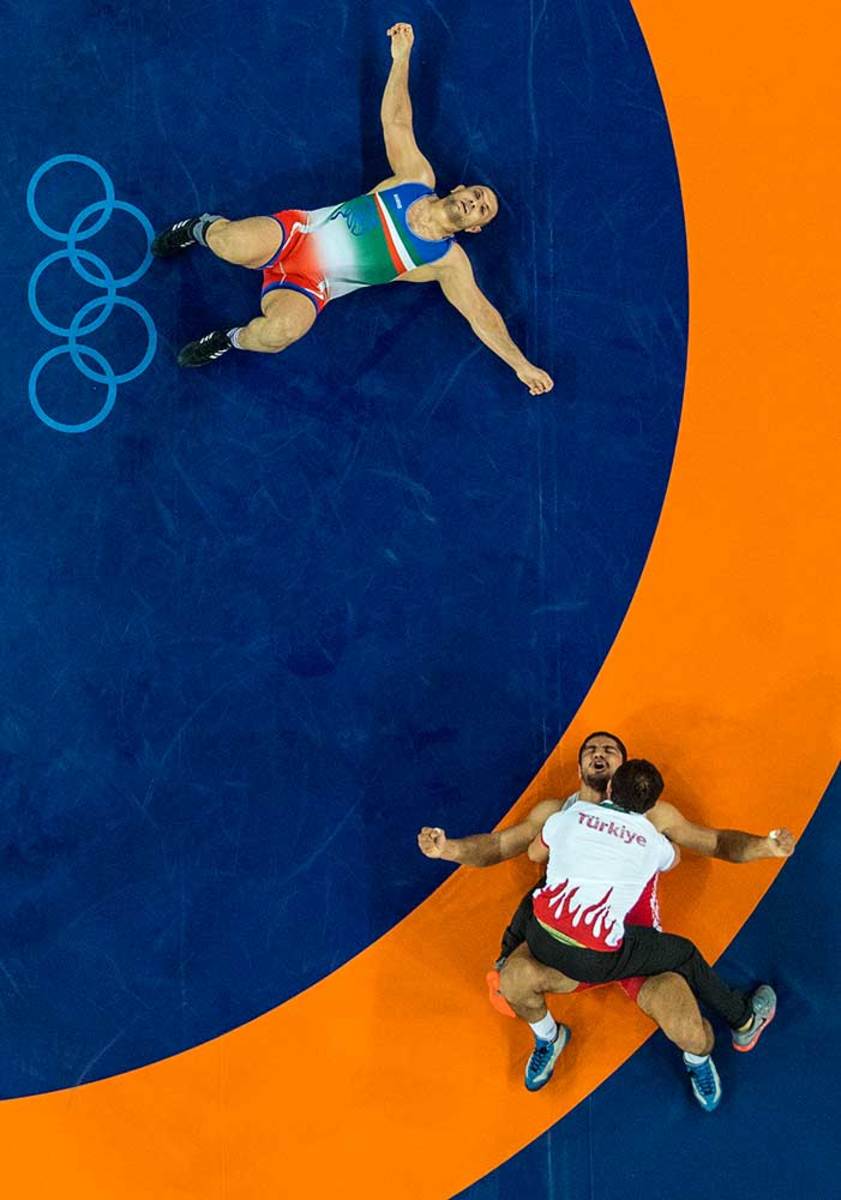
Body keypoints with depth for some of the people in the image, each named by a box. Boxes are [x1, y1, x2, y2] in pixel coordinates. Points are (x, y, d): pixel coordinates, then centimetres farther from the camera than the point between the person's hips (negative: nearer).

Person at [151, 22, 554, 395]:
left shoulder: (448, 263, -4)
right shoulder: (417, 178, 1)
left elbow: (481, 313, -5)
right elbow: (395, 120, 6)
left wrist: (521, 364, -11)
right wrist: (401, 58, -2)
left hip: (310, 285, -2)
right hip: (300, 231, 2)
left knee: (283, 330, -36)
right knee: (234, 246, -30)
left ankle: (235, 340, 3)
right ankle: (204, 227, 13)